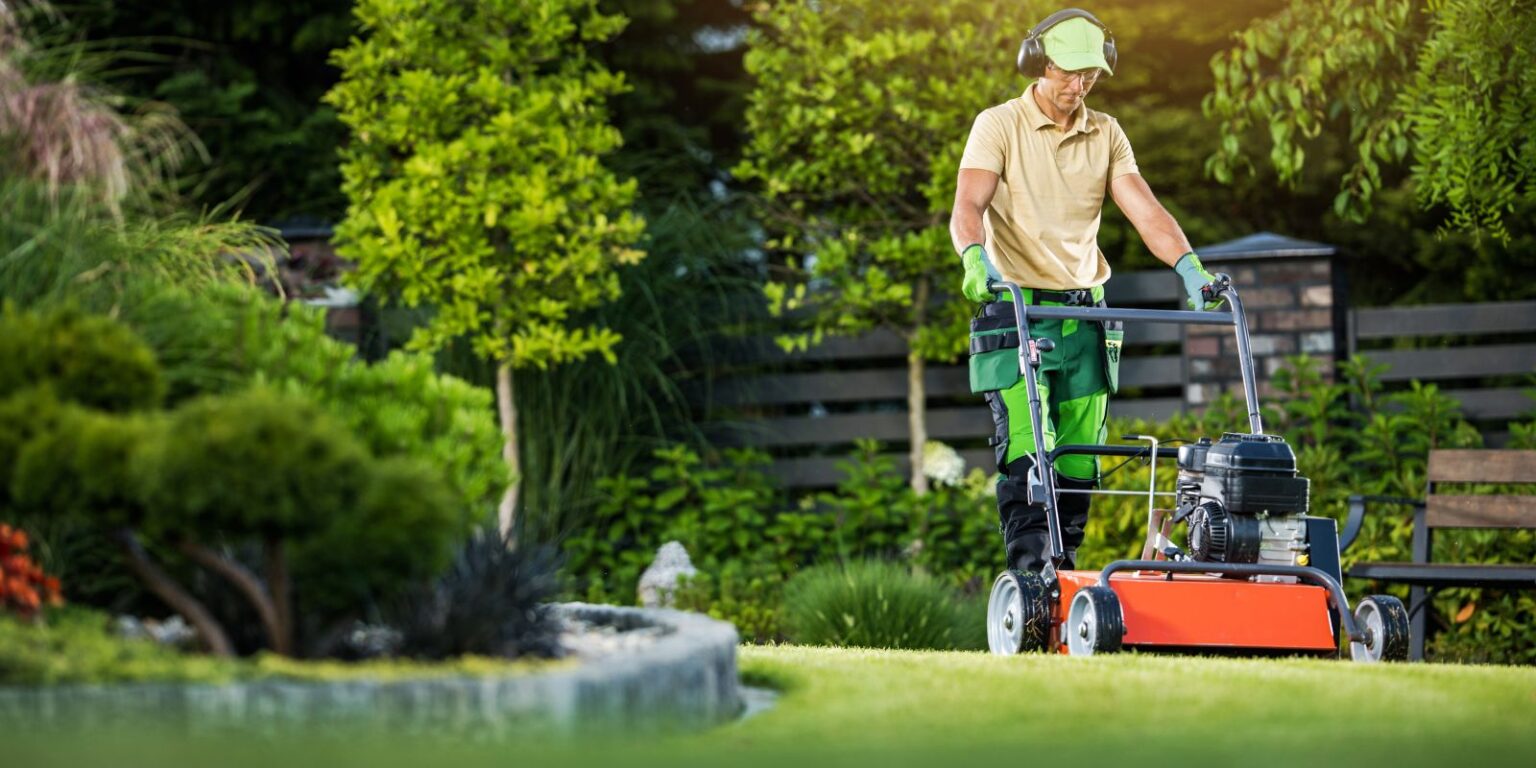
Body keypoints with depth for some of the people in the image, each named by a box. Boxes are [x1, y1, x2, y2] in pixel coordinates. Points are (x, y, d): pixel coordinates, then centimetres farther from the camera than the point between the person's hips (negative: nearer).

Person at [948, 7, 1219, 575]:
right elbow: (968, 205, -17)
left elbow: (1144, 209, 0)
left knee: (1079, 458, 3)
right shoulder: (999, 125, -3)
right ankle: (1028, 574, -18)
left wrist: (1188, 265, -18)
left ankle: (1065, 571, 12)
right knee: (1026, 447, -15)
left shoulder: (1105, 135, 10)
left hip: (1084, 314, 4)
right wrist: (975, 256, -39)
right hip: (1018, 309, -4)